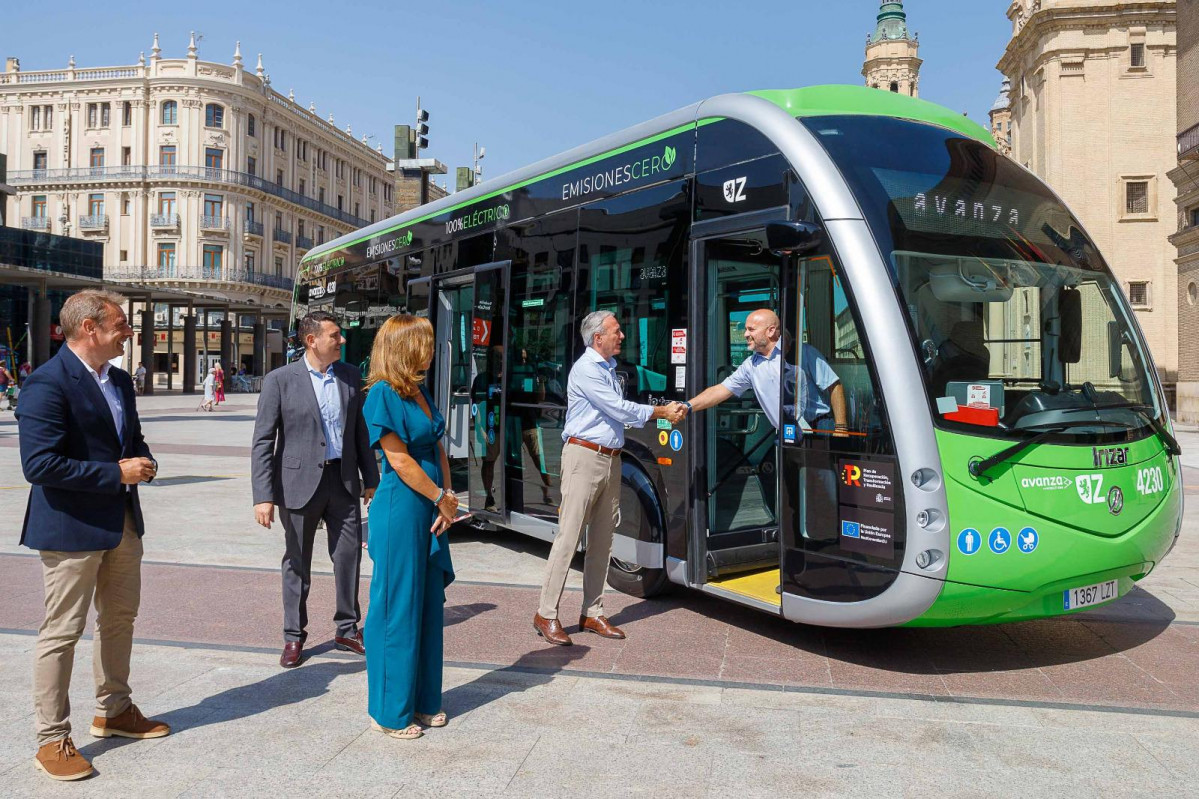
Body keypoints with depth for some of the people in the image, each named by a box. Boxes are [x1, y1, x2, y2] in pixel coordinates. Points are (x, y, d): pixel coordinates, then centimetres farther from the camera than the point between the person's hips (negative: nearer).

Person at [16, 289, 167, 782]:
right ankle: (52, 739, 16)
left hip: (123, 522, 9)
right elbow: (39, 464, -25)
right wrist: (118, 473, -22)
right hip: (71, 527, -9)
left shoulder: (120, 381, 10)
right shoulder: (48, 384, -18)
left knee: (120, 618, 19)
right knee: (62, 631, 2)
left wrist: (144, 463, -1)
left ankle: (113, 711, 37)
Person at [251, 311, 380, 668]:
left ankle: (347, 630, 23)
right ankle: (293, 637, 24)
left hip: (343, 481, 3)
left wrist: (371, 480, 10)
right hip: (300, 483, -3)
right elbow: (262, 442, -8)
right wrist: (264, 496, -14)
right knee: (297, 563, 9)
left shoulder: (350, 377, 5)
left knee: (349, 556, 7)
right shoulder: (280, 380, -7)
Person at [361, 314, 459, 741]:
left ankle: (422, 701, 28)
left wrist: (447, 500, -3)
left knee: (428, 605, 15)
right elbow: (400, 460, -16)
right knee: (397, 609, 2)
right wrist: (442, 498, -9)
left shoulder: (420, 393, 12)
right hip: (400, 510, -8)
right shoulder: (383, 394, -13)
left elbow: (438, 451, 10)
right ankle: (390, 711, 17)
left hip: (430, 511, 9)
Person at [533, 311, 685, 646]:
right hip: (585, 457, -9)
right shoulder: (586, 369, -11)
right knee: (568, 537, -7)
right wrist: (660, 412, -5)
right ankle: (546, 615, 0)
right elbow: (619, 409, -13)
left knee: (602, 541, 10)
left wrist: (665, 412, 8)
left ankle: (593, 613, 18)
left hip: (610, 460, 9)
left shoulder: (609, 368, 18)